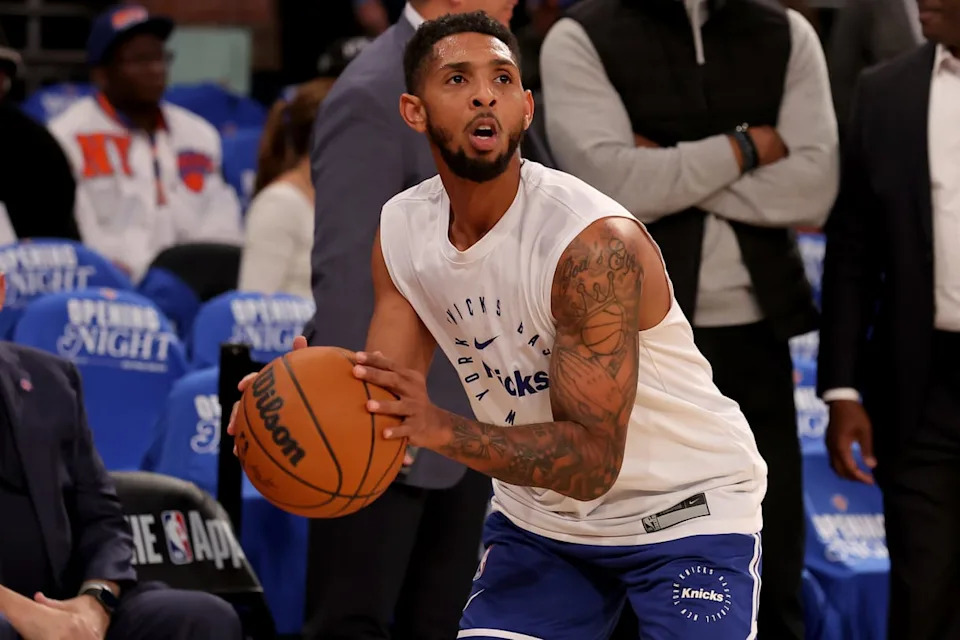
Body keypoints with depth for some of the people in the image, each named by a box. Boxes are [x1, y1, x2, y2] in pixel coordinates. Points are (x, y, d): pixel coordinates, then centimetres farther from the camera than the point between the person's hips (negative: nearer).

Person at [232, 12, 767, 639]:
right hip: (541, 514, 5)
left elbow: (590, 463, -30)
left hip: (687, 510, -5)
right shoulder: (402, 231, -7)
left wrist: (442, 428, -43)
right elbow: (383, 410, -6)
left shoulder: (597, 241, -27)